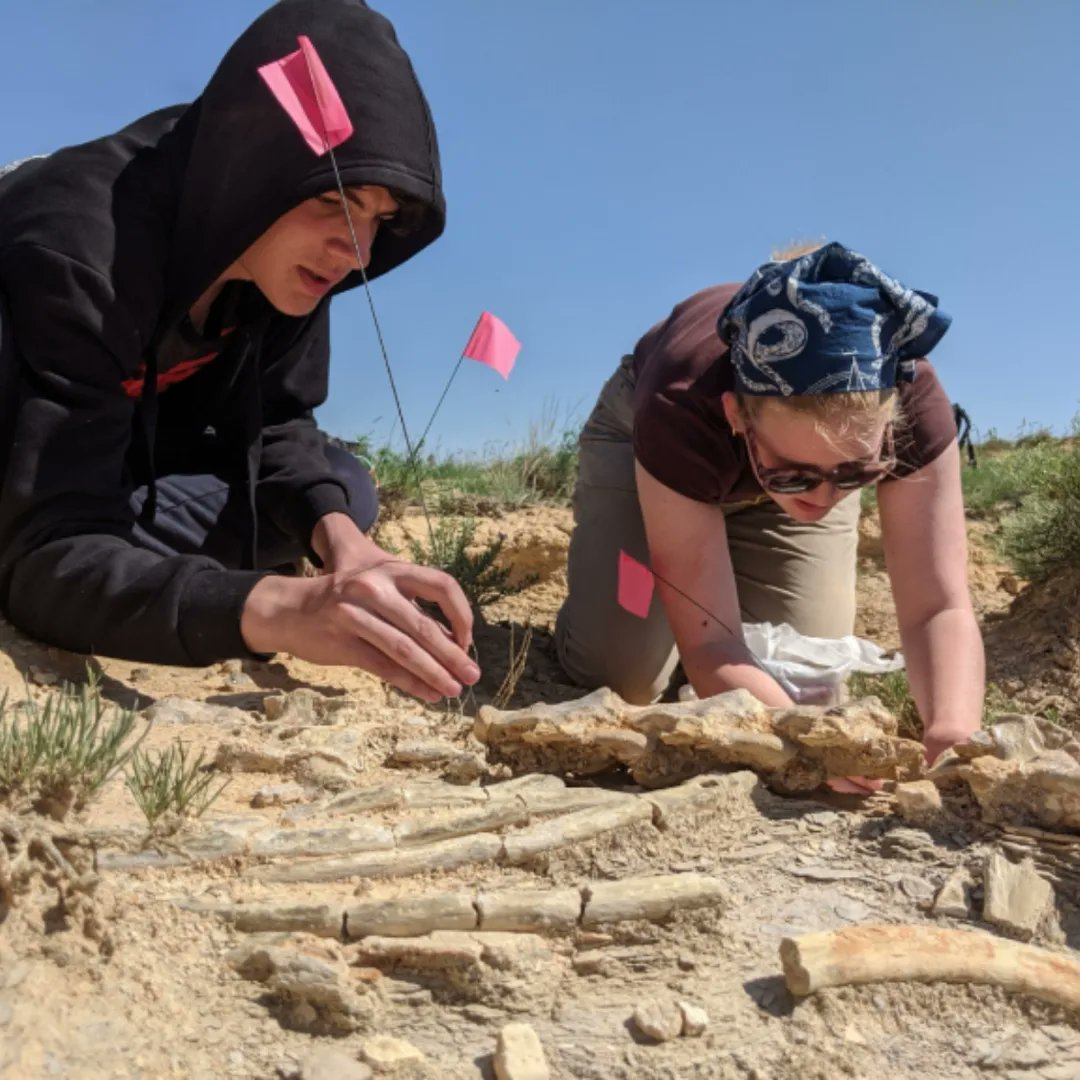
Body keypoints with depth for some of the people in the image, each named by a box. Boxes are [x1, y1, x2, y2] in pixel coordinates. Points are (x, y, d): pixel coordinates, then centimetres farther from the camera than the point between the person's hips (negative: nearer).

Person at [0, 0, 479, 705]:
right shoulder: (79, 247, -39)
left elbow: (274, 423, -9)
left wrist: (337, 534, -30)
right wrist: (278, 607, -59)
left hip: (122, 447, 6)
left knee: (346, 493, -8)